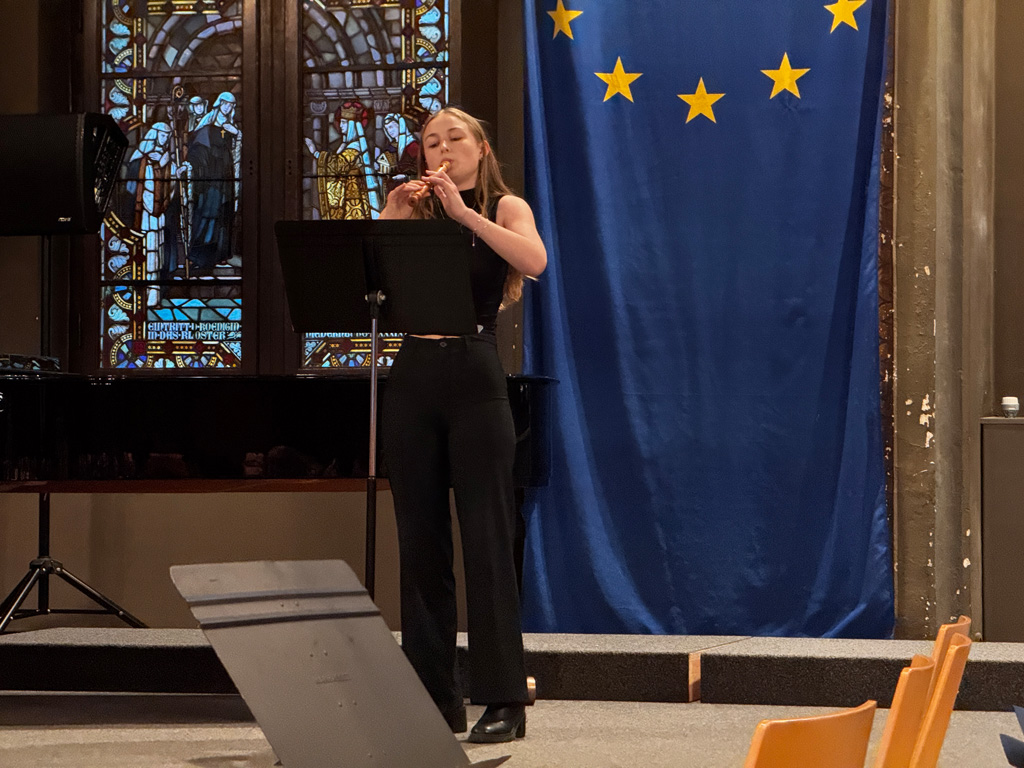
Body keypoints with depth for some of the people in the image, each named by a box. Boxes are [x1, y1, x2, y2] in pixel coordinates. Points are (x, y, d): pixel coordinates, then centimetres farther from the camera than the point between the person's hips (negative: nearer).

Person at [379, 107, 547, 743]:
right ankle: (435, 697, 12)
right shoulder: (414, 215, 13)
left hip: (475, 380, -4)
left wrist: (464, 212, -20)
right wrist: (390, 220, -11)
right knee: (420, 542, 5)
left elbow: (535, 260, -17)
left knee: (487, 541, -6)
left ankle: (504, 701, -3)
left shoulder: (505, 207, 5)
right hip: (413, 380, 4)